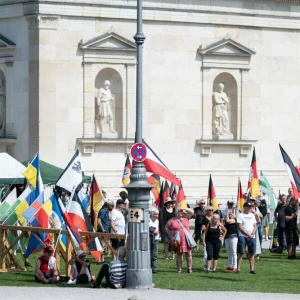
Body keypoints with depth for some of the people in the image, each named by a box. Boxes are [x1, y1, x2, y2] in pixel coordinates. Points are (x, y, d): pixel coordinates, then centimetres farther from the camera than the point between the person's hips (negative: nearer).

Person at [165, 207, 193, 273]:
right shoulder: (172, 220, 4)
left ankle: (189, 268, 3)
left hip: (187, 240, 1)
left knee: (188, 254, -2)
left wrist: (185, 209, -5)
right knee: (179, 254, 5)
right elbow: (166, 228, 12)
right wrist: (171, 236, 5)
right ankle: (179, 269, 10)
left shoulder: (186, 219, 7)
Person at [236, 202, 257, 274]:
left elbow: (255, 226, 11)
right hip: (242, 236, -5)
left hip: (252, 237, 5)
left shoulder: (252, 215, 16)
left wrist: (252, 234, -6)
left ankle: (252, 269, 7)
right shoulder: (240, 215, 1)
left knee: (251, 253, 4)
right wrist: (248, 235, -13)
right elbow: (240, 227, -7)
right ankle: (238, 269, -8)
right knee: (240, 253, -8)